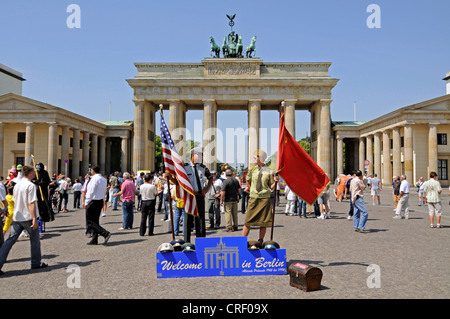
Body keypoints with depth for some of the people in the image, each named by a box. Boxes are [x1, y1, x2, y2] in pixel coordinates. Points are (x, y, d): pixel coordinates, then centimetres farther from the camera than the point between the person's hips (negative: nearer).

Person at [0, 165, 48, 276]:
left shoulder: (17, 185, 10)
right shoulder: (30, 185, -14)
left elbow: (15, 201, 17)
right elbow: (31, 203, -19)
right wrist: (34, 218, -20)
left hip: (17, 218, 7)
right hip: (28, 217, -6)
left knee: (10, 240, 4)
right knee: (35, 240, 9)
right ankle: (36, 263, 20)